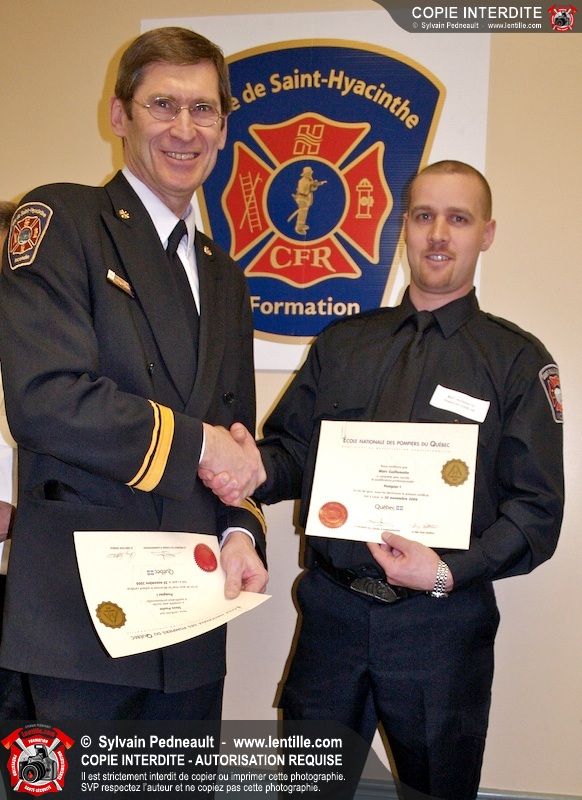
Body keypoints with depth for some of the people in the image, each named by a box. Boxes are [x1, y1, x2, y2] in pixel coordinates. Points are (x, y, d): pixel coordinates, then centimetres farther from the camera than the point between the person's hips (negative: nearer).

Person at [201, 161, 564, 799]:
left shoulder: (518, 359, 0)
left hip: (441, 622, -2)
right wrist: (254, 472, -16)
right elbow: (291, 449, 7)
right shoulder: (341, 342, 10)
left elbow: (537, 508, -5)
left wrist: (450, 572, -18)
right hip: (332, 610, 3)